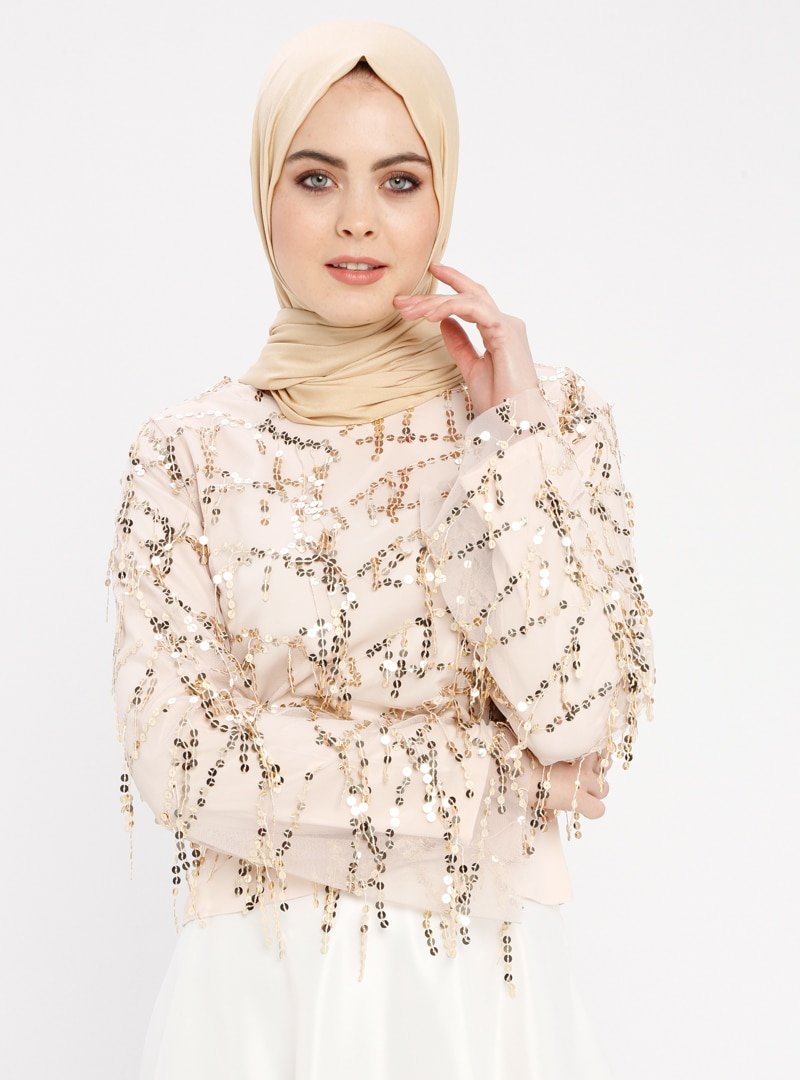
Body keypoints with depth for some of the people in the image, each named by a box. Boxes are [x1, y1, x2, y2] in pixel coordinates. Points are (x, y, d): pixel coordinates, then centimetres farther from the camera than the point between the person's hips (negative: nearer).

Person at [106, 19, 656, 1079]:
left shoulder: (550, 413, -3)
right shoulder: (190, 448, -3)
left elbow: (580, 719, -12)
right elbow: (172, 753, -11)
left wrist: (505, 440, -15)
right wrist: (483, 776, -12)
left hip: (482, 983, 1)